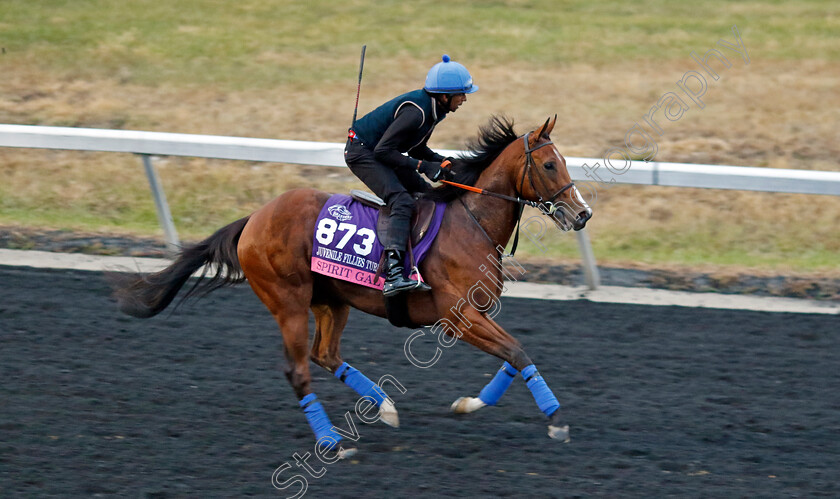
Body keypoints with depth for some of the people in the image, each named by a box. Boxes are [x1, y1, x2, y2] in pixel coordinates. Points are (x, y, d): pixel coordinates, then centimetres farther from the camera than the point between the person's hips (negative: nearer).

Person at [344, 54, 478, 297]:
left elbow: (416, 149, 14)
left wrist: (444, 163, -2)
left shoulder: (431, 109, 2)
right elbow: (383, 151, -28)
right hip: (362, 152, -11)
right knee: (402, 201, -27)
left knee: (427, 194, 11)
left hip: (378, 152, 11)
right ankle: (393, 273, -41)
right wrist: (423, 165, -26)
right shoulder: (415, 112, -28)